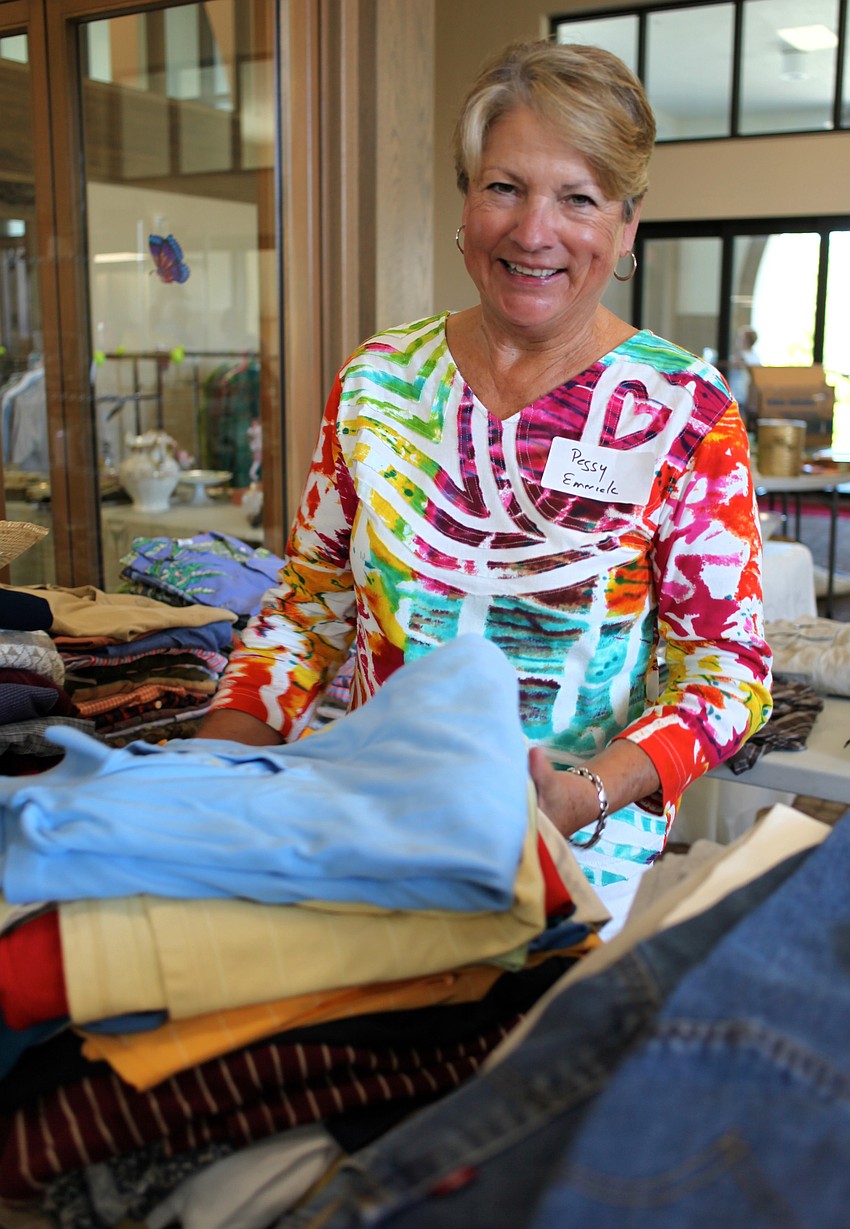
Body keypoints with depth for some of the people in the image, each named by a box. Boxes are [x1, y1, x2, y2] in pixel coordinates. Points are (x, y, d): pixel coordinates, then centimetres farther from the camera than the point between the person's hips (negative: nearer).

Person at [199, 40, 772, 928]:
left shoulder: (685, 414, -7)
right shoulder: (377, 382, 2)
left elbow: (727, 671, -6)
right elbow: (310, 600, 9)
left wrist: (588, 796, -22)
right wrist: (221, 752, -5)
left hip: (583, 856, -2)